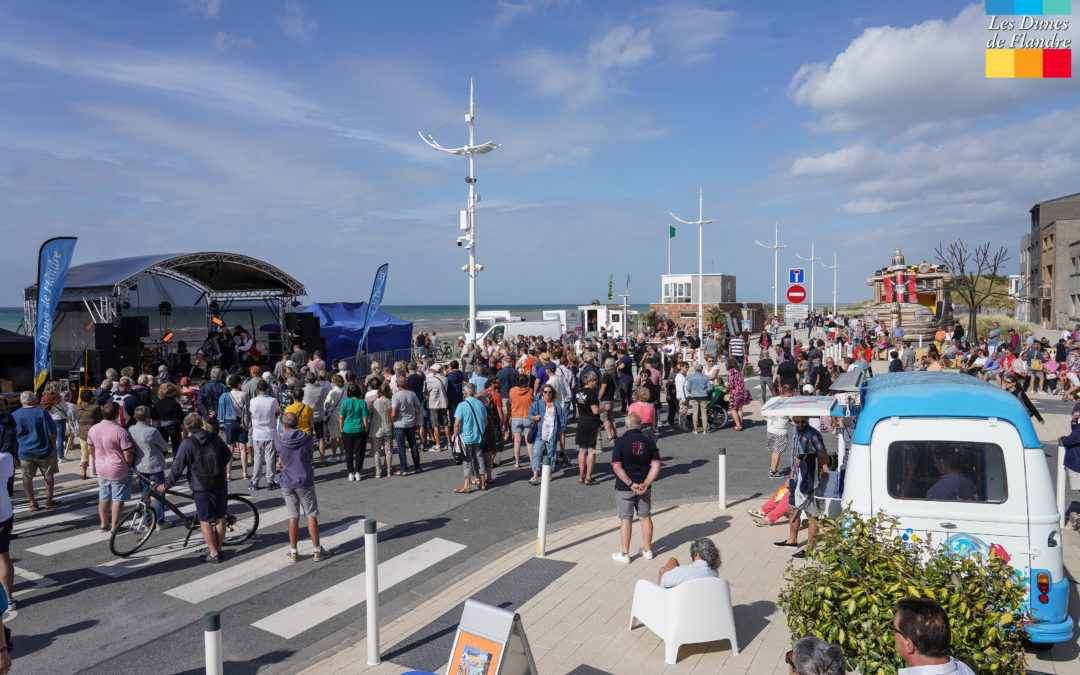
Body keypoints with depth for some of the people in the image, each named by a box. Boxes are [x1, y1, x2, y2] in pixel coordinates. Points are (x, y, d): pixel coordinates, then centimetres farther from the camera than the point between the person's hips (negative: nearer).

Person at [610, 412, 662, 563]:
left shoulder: (621, 441, -13)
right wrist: (645, 484, -11)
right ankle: (647, 550, 25)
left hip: (624, 488, -3)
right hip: (644, 488, 3)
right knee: (645, 517, 15)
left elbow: (616, 467, -19)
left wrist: (631, 484, -17)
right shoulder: (649, 441, -2)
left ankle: (624, 554, 12)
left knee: (626, 519, 5)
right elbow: (656, 465, -6)